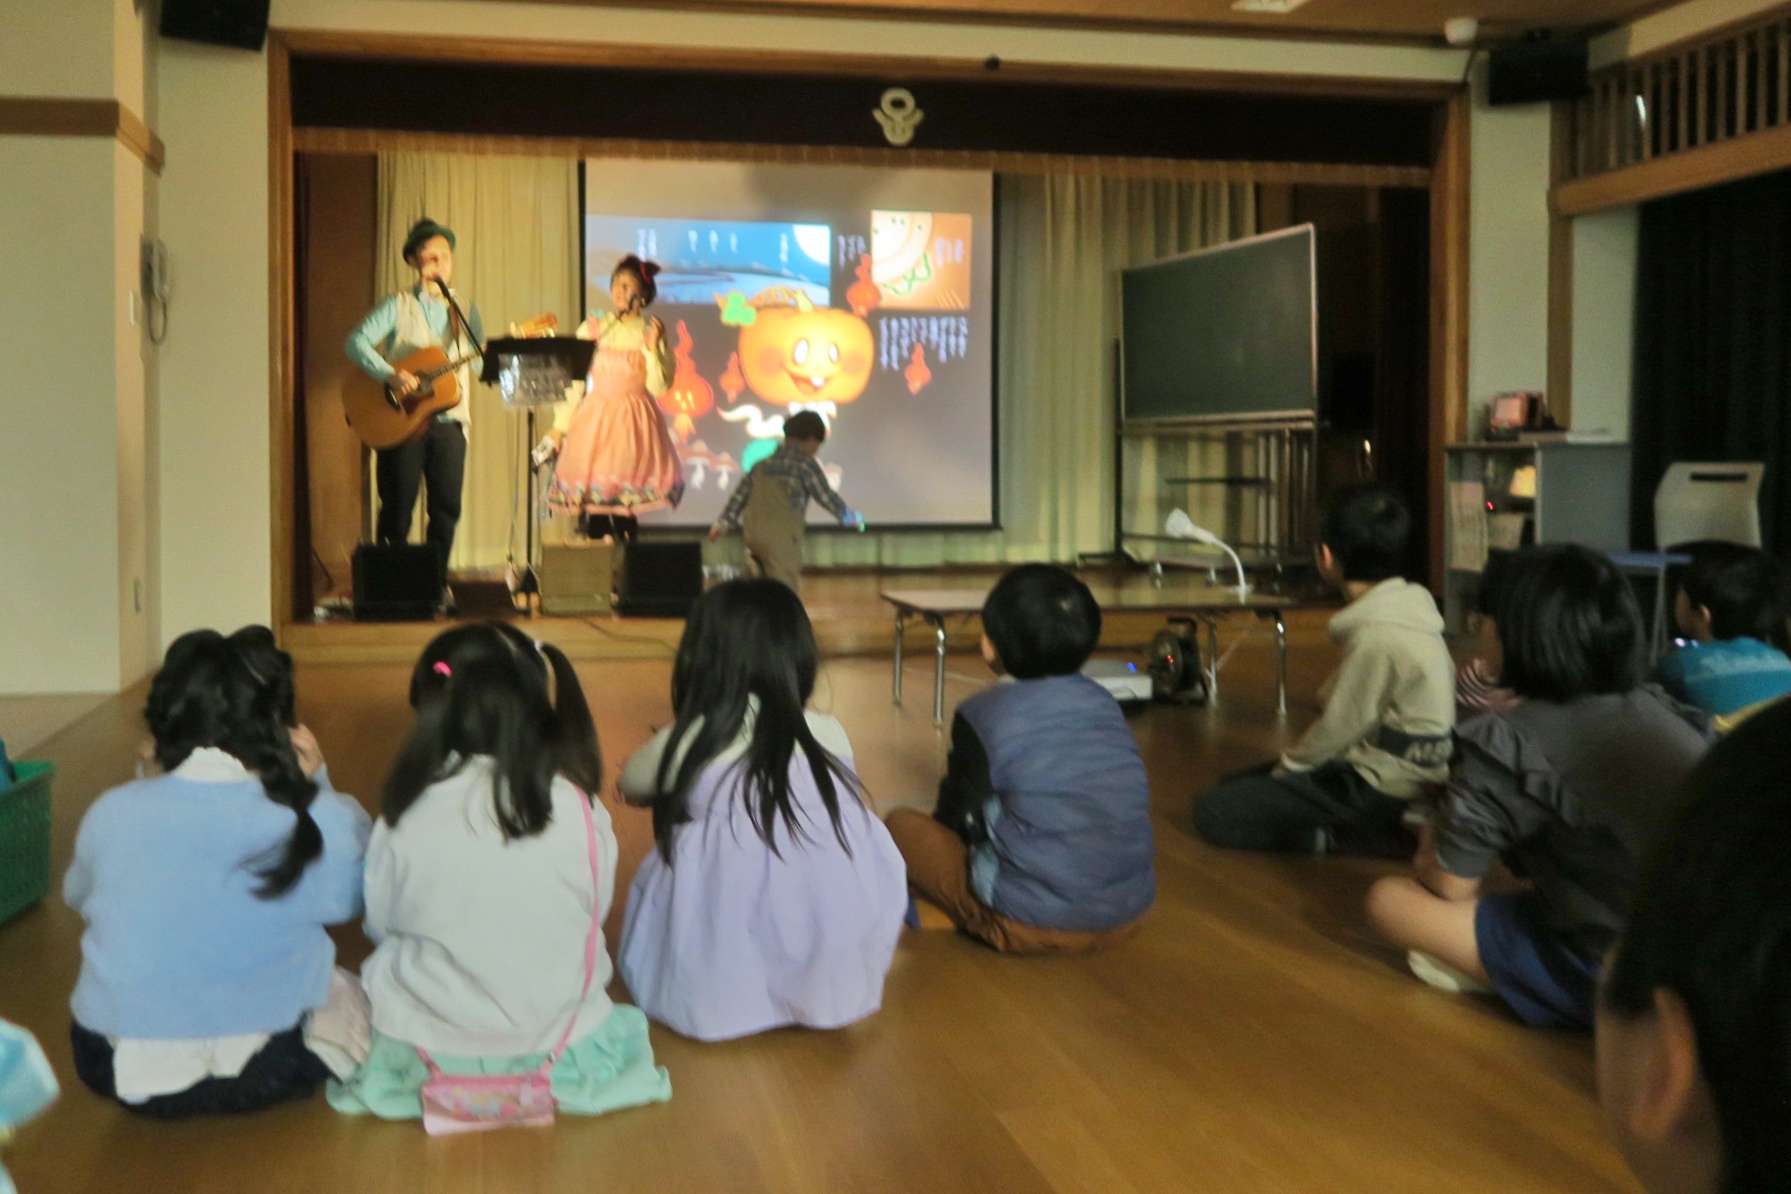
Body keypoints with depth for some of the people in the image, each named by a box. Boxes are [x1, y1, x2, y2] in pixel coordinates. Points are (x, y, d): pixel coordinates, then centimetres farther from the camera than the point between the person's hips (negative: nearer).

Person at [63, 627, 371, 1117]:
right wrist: (314, 782, 1)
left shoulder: (109, 815, -11)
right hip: (259, 1076, -3)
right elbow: (348, 896, 2)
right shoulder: (317, 825, -19)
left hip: (117, 1074, 3)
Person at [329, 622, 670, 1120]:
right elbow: (595, 914, -1)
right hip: (560, 1050, 2)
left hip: (425, 1050, -2)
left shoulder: (405, 816, -15)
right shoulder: (578, 811, -15)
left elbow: (380, 925, -1)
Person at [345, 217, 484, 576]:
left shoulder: (465, 310, 12)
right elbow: (356, 342, -9)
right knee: (398, 509, 1)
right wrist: (390, 375, -21)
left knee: (447, 508, 3)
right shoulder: (398, 306, 1)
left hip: (448, 420, 3)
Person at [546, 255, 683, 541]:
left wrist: (652, 348, -14)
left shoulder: (652, 333, 3)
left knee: (625, 492, -10)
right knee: (591, 496, -5)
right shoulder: (592, 329, 7)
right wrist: (560, 426, 4)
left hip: (633, 422, -2)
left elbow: (659, 387, -4)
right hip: (594, 420, 2)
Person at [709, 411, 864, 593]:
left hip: (754, 535, 7)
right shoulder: (805, 464, -2)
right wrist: (852, 518, 15)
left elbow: (740, 494, 16)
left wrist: (723, 524, 20)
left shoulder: (765, 464, 16)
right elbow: (826, 496, 1)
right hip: (783, 535, -7)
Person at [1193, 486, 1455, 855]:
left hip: (1380, 790, -10)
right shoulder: (1405, 609, 3)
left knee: (1214, 813, -11)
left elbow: (1340, 725, -17)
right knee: (1235, 784, 17)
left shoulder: (1378, 637, -26)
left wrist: (1287, 766, 0)